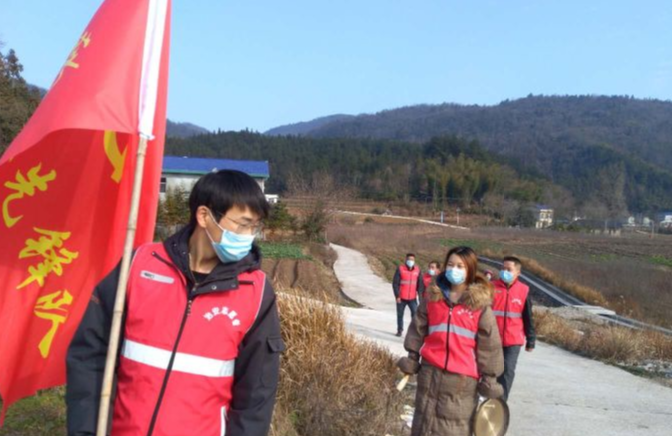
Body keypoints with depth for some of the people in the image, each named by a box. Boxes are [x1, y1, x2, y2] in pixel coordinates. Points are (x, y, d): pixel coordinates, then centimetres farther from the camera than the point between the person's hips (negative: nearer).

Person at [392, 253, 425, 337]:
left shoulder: (417, 270, 1)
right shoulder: (400, 269, -7)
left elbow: (420, 283, 6)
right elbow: (395, 283, -7)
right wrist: (397, 295, -10)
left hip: (412, 298, 1)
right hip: (401, 298, -1)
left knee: (415, 313, -14)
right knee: (400, 314, 11)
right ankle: (399, 330, 27)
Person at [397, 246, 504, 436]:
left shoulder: (480, 303, -6)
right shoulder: (433, 296, 3)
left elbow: (489, 344, -3)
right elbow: (418, 330, 12)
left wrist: (489, 378, -2)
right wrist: (412, 359, 12)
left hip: (462, 378, -3)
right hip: (431, 371, 3)